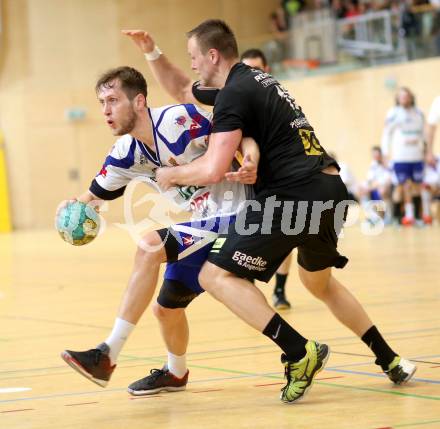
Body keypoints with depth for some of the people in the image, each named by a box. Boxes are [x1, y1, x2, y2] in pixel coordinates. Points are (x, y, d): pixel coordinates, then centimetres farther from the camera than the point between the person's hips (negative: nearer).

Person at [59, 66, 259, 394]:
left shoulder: (181, 120, -19)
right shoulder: (126, 154, 4)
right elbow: (94, 196, 13)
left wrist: (252, 160, -38)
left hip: (232, 218, -8)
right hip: (202, 227, 8)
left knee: (149, 247, -25)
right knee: (166, 308, 16)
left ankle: (108, 355, -24)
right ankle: (176, 373, 49)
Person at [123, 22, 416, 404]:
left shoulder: (235, 93, -9)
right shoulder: (251, 80, 21)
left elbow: (213, 170, -17)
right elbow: (182, 91, 35)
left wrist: (171, 175, 1)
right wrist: (152, 51, 25)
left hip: (295, 195, -10)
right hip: (331, 188, 10)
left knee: (217, 276, -7)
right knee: (319, 282, 31)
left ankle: (300, 352, -17)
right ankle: (393, 362, 30)